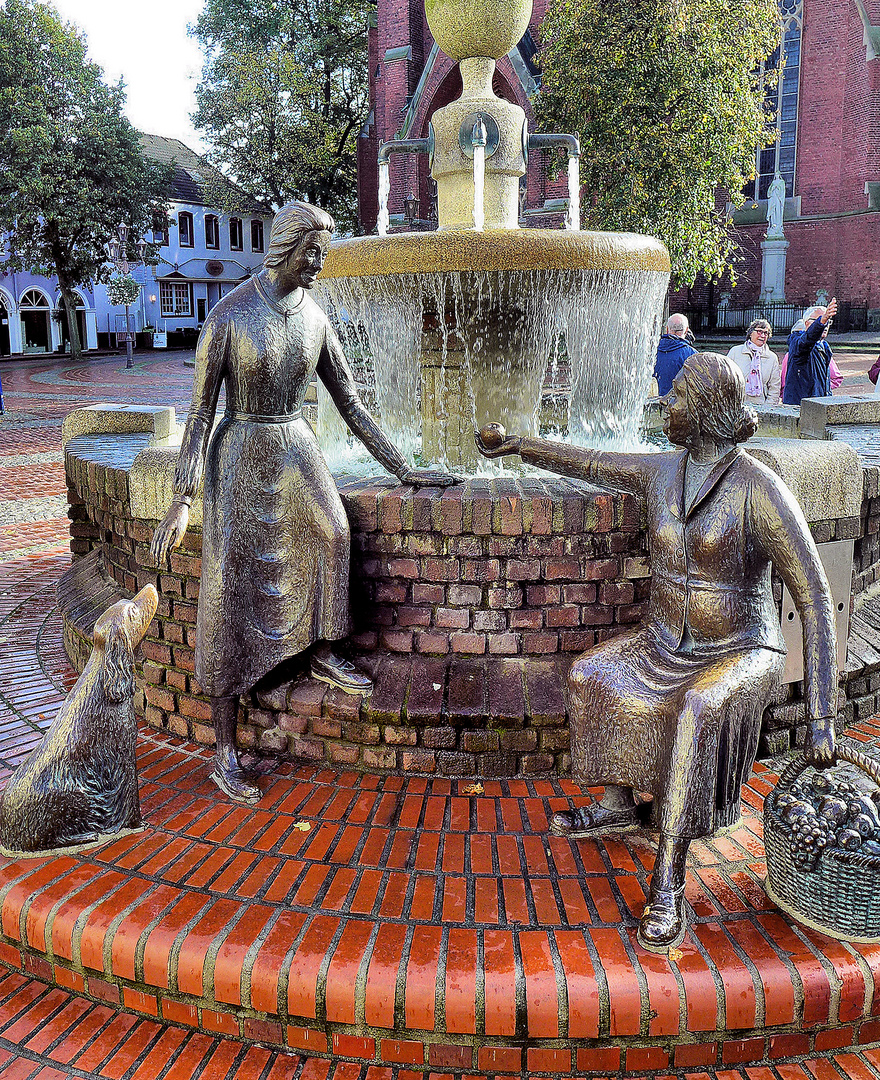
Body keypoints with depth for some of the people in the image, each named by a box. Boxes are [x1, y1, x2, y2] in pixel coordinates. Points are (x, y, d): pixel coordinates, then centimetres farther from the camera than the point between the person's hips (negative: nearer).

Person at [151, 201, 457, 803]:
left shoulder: (316, 319, 3)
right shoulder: (229, 315, -11)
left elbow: (351, 405, 9)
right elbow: (201, 411, -10)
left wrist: (402, 469, 8)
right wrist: (182, 500, -15)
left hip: (296, 448, 4)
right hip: (241, 455, -4)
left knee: (331, 530, -29)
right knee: (231, 593, -5)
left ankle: (324, 656, -7)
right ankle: (225, 750, 3)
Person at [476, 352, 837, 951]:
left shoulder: (760, 489, -24)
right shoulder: (662, 472, -4)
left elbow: (816, 599, -24)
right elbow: (588, 462, 15)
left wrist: (823, 717, -27)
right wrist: (516, 444, 22)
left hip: (743, 652, -7)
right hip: (667, 642, 7)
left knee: (699, 710, -36)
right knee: (592, 677, -14)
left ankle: (668, 885, -28)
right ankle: (618, 806, 5)